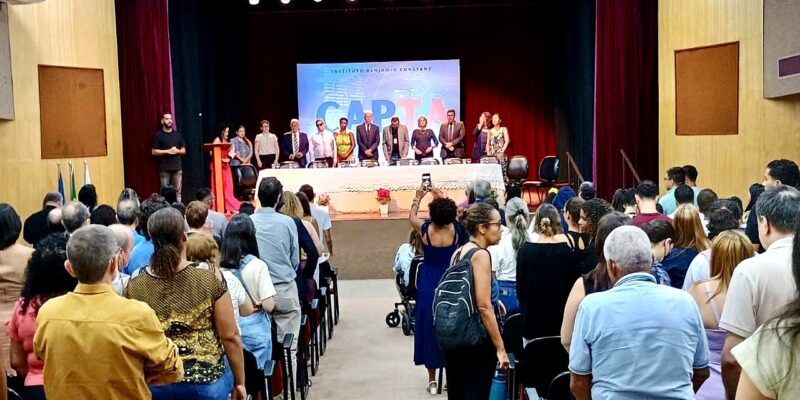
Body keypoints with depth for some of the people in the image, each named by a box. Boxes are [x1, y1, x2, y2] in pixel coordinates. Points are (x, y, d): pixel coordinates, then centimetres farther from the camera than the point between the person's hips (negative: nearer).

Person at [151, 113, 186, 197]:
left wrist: (177, 151, -6)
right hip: (164, 168, -3)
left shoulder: (178, 134, 14)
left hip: (177, 167, 3)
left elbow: (184, 150, 15)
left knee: (177, 191, 2)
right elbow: (154, 151, -3)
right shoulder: (158, 135, 2)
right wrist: (168, 151, -12)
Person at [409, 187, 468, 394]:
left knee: (429, 326, 7)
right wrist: (442, 197, 27)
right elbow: (450, 212, 15)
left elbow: (411, 216, 11)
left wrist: (418, 197, 24)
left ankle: (432, 380, 13)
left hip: (429, 283, -1)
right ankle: (451, 376, 16)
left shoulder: (425, 229, -12)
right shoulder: (455, 229, -8)